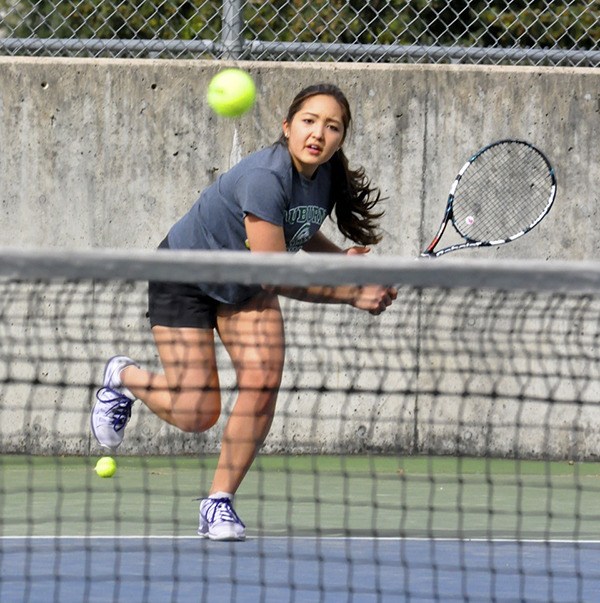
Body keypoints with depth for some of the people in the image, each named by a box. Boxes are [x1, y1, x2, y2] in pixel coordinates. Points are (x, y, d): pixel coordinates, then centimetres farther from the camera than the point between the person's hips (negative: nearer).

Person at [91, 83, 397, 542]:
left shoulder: (328, 177, -11)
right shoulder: (267, 178, -35)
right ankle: (122, 377, 24)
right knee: (196, 414, -10)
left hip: (244, 287, 7)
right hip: (185, 276, -7)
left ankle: (220, 502, -1)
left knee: (263, 379, -16)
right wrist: (353, 295, -31)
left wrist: (342, 256, -8)